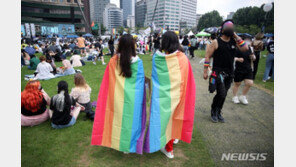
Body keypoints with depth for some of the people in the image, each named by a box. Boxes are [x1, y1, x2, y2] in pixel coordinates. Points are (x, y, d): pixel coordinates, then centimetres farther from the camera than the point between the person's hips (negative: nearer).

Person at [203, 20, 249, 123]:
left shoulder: (234, 41, 6)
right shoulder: (216, 42, -7)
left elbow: (245, 49, -6)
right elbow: (207, 56, -6)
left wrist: (236, 36, -7)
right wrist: (205, 71, -9)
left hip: (229, 73, 5)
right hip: (218, 72, -5)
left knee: (223, 95, 12)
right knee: (221, 94, -12)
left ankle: (218, 113, 29)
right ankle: (213, 112, 12)